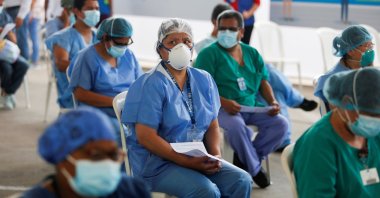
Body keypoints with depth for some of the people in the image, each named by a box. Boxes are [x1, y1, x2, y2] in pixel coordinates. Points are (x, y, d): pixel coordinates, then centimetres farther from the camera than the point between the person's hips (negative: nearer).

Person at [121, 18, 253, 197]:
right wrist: (187, 162, -21)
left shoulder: (203, 80, 10)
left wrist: (215, 156, -8)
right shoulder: (151, 85, -11)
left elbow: (213, 125, 12)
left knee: (241, 181, -17)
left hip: (198, 157, 6)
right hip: (157, 162, -6)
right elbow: (145, 136, -17)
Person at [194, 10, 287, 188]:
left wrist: (273, 102, -2)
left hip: (252, 107, 6)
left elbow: (263, 81, 18)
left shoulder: (252, 53, 15)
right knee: (236, 126, -37)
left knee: (280, 124, -15)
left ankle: (245, 159, -4)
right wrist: (224, 102, -27)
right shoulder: (209, 54, -3)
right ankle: (254, 168, -12)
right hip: (222, 108, -5)